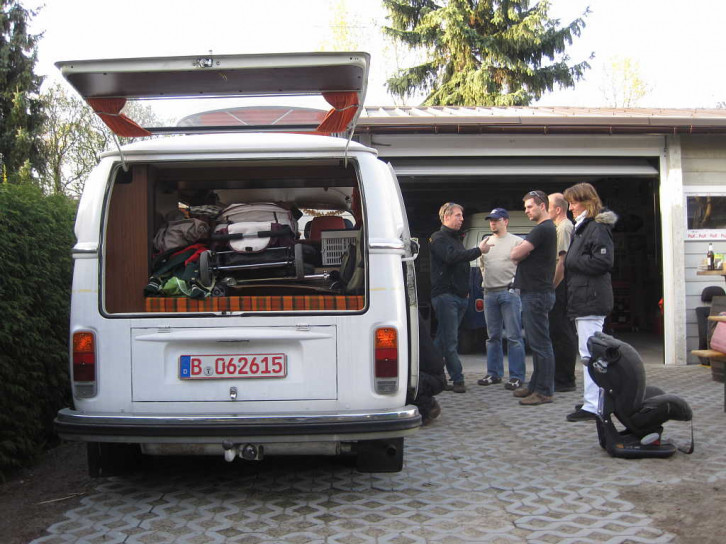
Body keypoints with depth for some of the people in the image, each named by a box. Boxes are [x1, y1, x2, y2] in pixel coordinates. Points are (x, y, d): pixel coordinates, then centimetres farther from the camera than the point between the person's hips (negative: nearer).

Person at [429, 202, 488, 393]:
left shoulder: (456, 238, 25)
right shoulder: (438, 238, -4)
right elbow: (452, 256, -22)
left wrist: (465, 290, 21)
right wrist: (477, 250, -19)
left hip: (459, 296, 9)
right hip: (445, 295, -9)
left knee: (444, 340, 10)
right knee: (450, 341, -8)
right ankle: (458, 380, -8)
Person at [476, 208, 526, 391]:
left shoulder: (516, 241, 0)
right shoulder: (486, 242, 17)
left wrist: (514, 283, -10)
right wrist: (485, 280, 14)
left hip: (509, 292, -6)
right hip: (489, 293, 6)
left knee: (514, 336, -6)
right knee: (493, 336, 11)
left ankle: (516, 376, -4)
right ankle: (494, 373, 18)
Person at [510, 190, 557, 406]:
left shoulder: (543, 230, -15)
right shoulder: (547, 228, 20)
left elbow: (515, 255, -18)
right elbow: (518, 254, 21)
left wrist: (519, 251, 2)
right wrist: (523, 251, 1)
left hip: (536, 293, -11)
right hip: (533, 292, 11)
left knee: (540, 344, -8)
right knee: (536, 343, 15)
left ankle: (544, 391, -5)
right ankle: (536, 385, 22)